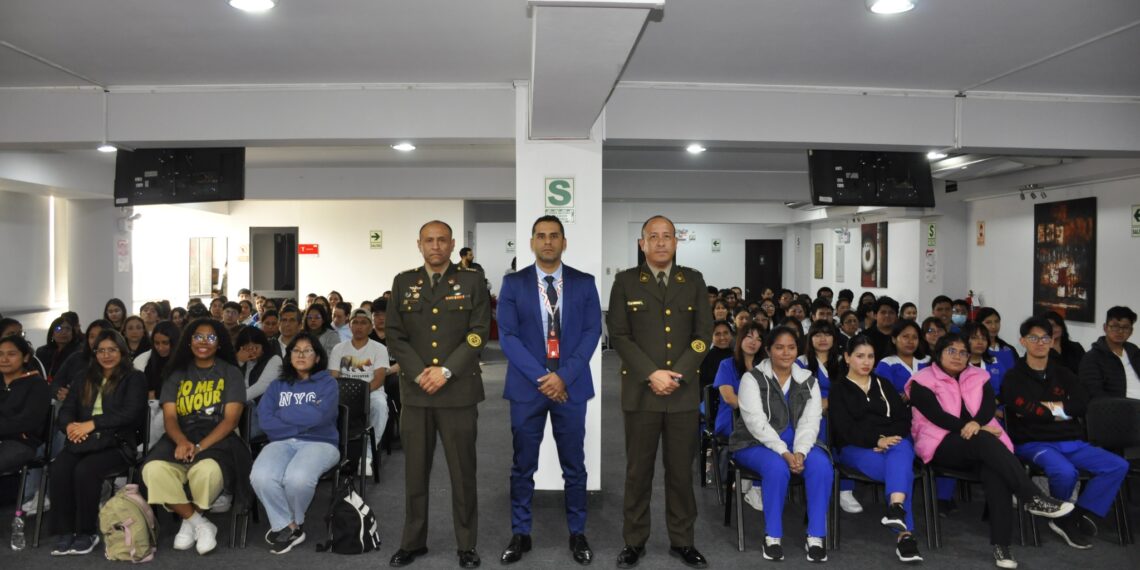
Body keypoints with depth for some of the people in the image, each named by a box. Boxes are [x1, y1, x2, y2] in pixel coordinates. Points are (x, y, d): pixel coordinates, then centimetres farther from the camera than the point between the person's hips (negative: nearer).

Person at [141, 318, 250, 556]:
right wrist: (182, 442, -19)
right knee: (154, 470, -30)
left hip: (217, 438, -3)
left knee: (207, 470, -37)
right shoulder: (177, 373, 15)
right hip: (181, 438, 3)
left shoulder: (231, 373, 6)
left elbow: (231, 419, -4)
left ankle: (189, 520, -2)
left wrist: (200, 446, -19)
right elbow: (169, 416, 4)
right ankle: (200, 523, -11)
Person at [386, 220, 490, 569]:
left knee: (463, 472, 5)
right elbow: (394, 335, 5)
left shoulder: (472, 281, 3)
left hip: (459, 391, -2)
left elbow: (479, 333, -4)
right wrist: (420, 374, -9)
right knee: (415, 472, 9)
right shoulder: (403, 282, 10)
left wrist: (446, 371, -12)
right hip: (415, 391, 2)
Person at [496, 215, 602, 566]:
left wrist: (564, 375, -13)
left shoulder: (584, 283, 4)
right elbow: (507, 336, -4)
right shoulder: (513, 283, 2)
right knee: (523, 466, 8)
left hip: (571, 385, 1)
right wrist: (540, 376, -14)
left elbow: (592, 331, -1)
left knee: (574, 465, 9)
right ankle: (520, 534, 21)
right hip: (526, 385, 0)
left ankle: (577, 534, 23)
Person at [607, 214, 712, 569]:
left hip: (684, 391, 2)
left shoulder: (693, 281, 8)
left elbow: (704, 334, 4)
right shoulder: (625, 281, 3)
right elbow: (619, 335, -3)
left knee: (681, 470, 8)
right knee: (638, 470, 6)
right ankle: (634, 541, 18)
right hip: (641, 391, -1)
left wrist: (677, 375, -9)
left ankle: (682, 541, 21)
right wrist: (652, 375, -13)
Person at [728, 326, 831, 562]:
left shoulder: (808, 380, 7)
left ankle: (816, 537, -18)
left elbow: (810, 422, -3)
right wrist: (784, 452, -26)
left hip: (798, 444, 4)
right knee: (777, 467, -35)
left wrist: (800, 452, -21)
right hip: (757, 443, -4)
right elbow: (756, 422, -17)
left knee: (821, 465, -27)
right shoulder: (752, 378, -6)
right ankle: (773, 536, -18)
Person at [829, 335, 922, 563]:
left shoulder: (884, 384, 21)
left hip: (894, 441, 3)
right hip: (855, 448, -2)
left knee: (901, 452, -36)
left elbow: (904, 418, 9)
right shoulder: (838, 389, 9)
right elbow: (845, 428, -6)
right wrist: (877, 440, -21)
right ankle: (905, 534, -40)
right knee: (901, 470, -33)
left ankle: (896, 508, -57)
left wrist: (889, 439, -12)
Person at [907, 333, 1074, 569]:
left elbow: (989, 405, -1)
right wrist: (973, 430, -17)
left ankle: (1001, 543, -35)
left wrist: (977, 423, -22)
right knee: (983, 441, -34)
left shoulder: (979, 377, 17)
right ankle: (1033, 497, -37)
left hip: (982, 445, 4)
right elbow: (937, 416, -10)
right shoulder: (923, 381, 3)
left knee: (994, 468, -31)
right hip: (943, 445, -3)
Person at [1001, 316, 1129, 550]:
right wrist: (1060, 412, -2)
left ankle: (1077, 517, -10)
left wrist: (1046, 406, -9)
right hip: (1033, 443, -6)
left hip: (1072, 443, 6)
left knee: (1118, 466, -14)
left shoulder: (1063, 374, 16)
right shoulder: (1014, 377, 1)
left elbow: (1082, 404, 2)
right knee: (1065, 471, -33)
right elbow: (1026, 411, -14)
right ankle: (1063, 519, -2)